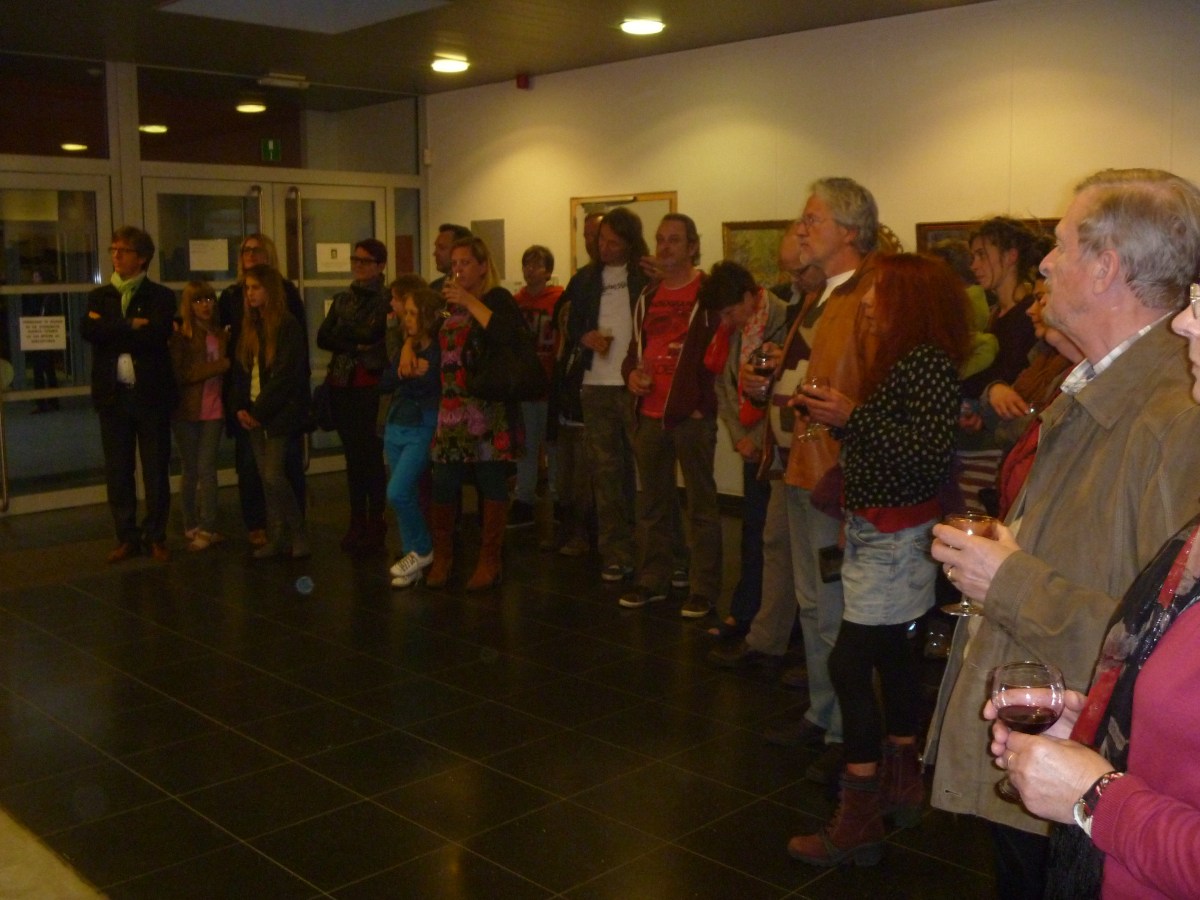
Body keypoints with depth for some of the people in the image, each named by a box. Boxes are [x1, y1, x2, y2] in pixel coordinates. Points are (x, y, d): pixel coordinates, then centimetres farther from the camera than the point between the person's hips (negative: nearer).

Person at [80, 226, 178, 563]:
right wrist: (131, 327, -12)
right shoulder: (100, 296, 12)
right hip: (113, 395, 3)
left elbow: (156, 334, -17)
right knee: (117, 471, 7)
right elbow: (87, 331, -8)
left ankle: (156, 536, 14)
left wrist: (113, 332, -10)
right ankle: (126, 537, 17)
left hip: (151, 393, -3)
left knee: (156, 470, 3)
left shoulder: (161, 296, 2)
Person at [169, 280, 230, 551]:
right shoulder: (180, 336, -3)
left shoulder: (221, 336, 8)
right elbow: (180, 374, -12)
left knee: (206, 469, -1)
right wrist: (218, 366, -13)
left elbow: (228, 371, 13)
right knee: (190, 471, 6)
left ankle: (208, 528, 3)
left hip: (213, 411, 2)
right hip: (186, 411, -2)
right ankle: (191, 526, 17)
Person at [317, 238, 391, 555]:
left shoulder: (388, 300, -3)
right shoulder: (343, 298, 15)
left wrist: (344, 336, -5)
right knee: (353, 456, 10)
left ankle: (376, 527, 7)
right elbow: (323, 338, 3)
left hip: (371, 386, -5)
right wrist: (357, 345, -9)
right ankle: (356, 524, 18)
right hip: (342, 386, 6)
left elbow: (370, 335, -18)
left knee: (372, 457, -2)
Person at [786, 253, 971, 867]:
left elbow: (934, 451, -25)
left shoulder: (929, 361, -16)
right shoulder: (899, 357, 12)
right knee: (890, 651, 17)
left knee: (849, 663, -8)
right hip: (875, 531, 10)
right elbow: (881, 440, 10)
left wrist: (853, 416, -24)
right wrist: (835, 414, 0)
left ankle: (859, 820, -1)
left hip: (897, 536, -10)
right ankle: (901, 782, 31)